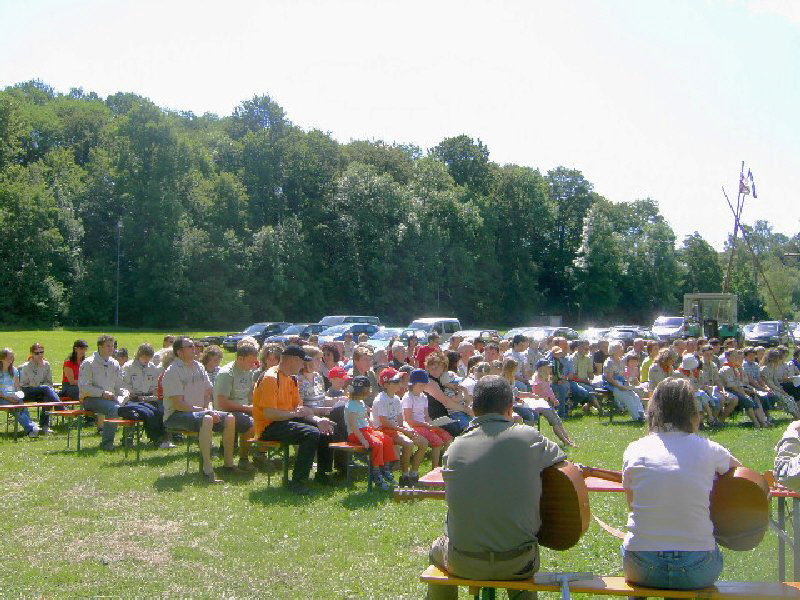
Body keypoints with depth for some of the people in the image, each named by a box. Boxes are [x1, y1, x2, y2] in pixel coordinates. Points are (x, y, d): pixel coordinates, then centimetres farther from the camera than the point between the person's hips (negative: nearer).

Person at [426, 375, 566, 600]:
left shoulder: (454, 448, -4)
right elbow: (562, 463, 5)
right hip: (518, 564, 0)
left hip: (465, 564, 1)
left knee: (437, 550, 35)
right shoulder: (528, 436, -10)